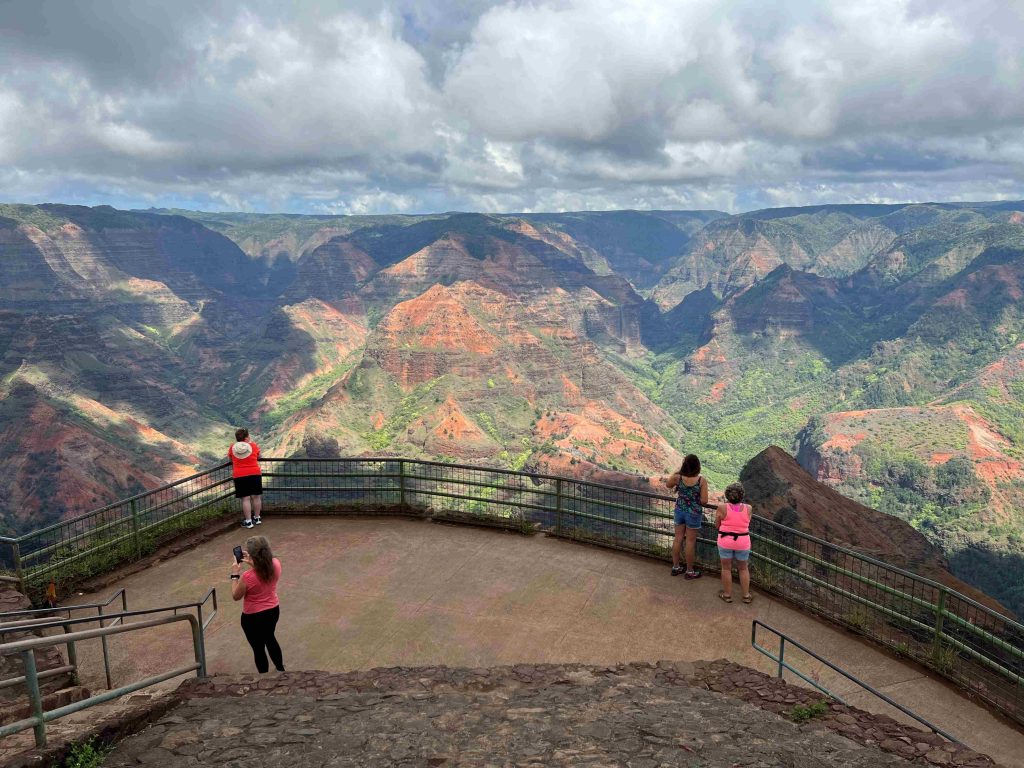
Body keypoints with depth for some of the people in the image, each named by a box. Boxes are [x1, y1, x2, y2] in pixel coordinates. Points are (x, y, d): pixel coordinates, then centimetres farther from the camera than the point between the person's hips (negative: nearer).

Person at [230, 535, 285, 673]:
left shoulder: (247, 577, -32)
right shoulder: (276, 564, -18)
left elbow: (236, 596, -12)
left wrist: (235, 574, -9)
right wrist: (253, 563, -5)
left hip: (253, 617, -6)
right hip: (273, 610, 6)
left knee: (258, 648, 17)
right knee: (270, 638, 31)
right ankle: (280, 669, 48)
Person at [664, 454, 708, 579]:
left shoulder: (678, 477, -13)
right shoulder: (701, 480, -20)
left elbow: (668, 484, 9)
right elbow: (704, 501, -19)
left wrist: (677, 471, 11)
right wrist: (696, 497, 2)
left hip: (679, 511, 3)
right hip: (693, 513, -3)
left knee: (678, 539, 16)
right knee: (690, 541, 9)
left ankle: (675, 567, 28)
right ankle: (690, 571, 22)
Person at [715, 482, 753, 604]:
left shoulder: (722, 508, -13)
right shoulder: (748, 508, -8)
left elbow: (717, 525, -1)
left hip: (725, 541, -1)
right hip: (742, 543, 1)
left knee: (726, 568, 14)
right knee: (743, 568, 18)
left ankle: (727, 595, 23)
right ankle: (746, 595, 25)